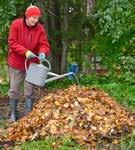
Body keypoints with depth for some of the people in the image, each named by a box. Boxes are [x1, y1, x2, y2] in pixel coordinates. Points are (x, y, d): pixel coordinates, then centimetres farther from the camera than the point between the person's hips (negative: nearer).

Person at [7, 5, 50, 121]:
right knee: (14, 90, 7)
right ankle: (13, 114, 20)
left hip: (32, 64, 1)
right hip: (16, 63, -1)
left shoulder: (40, 29, -5)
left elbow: (44, 44, -7)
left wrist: (42, 53, -30)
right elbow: (12, 42, -14)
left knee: (29, 92, 5)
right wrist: (25, 52, -26)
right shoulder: (16, 24, -11)